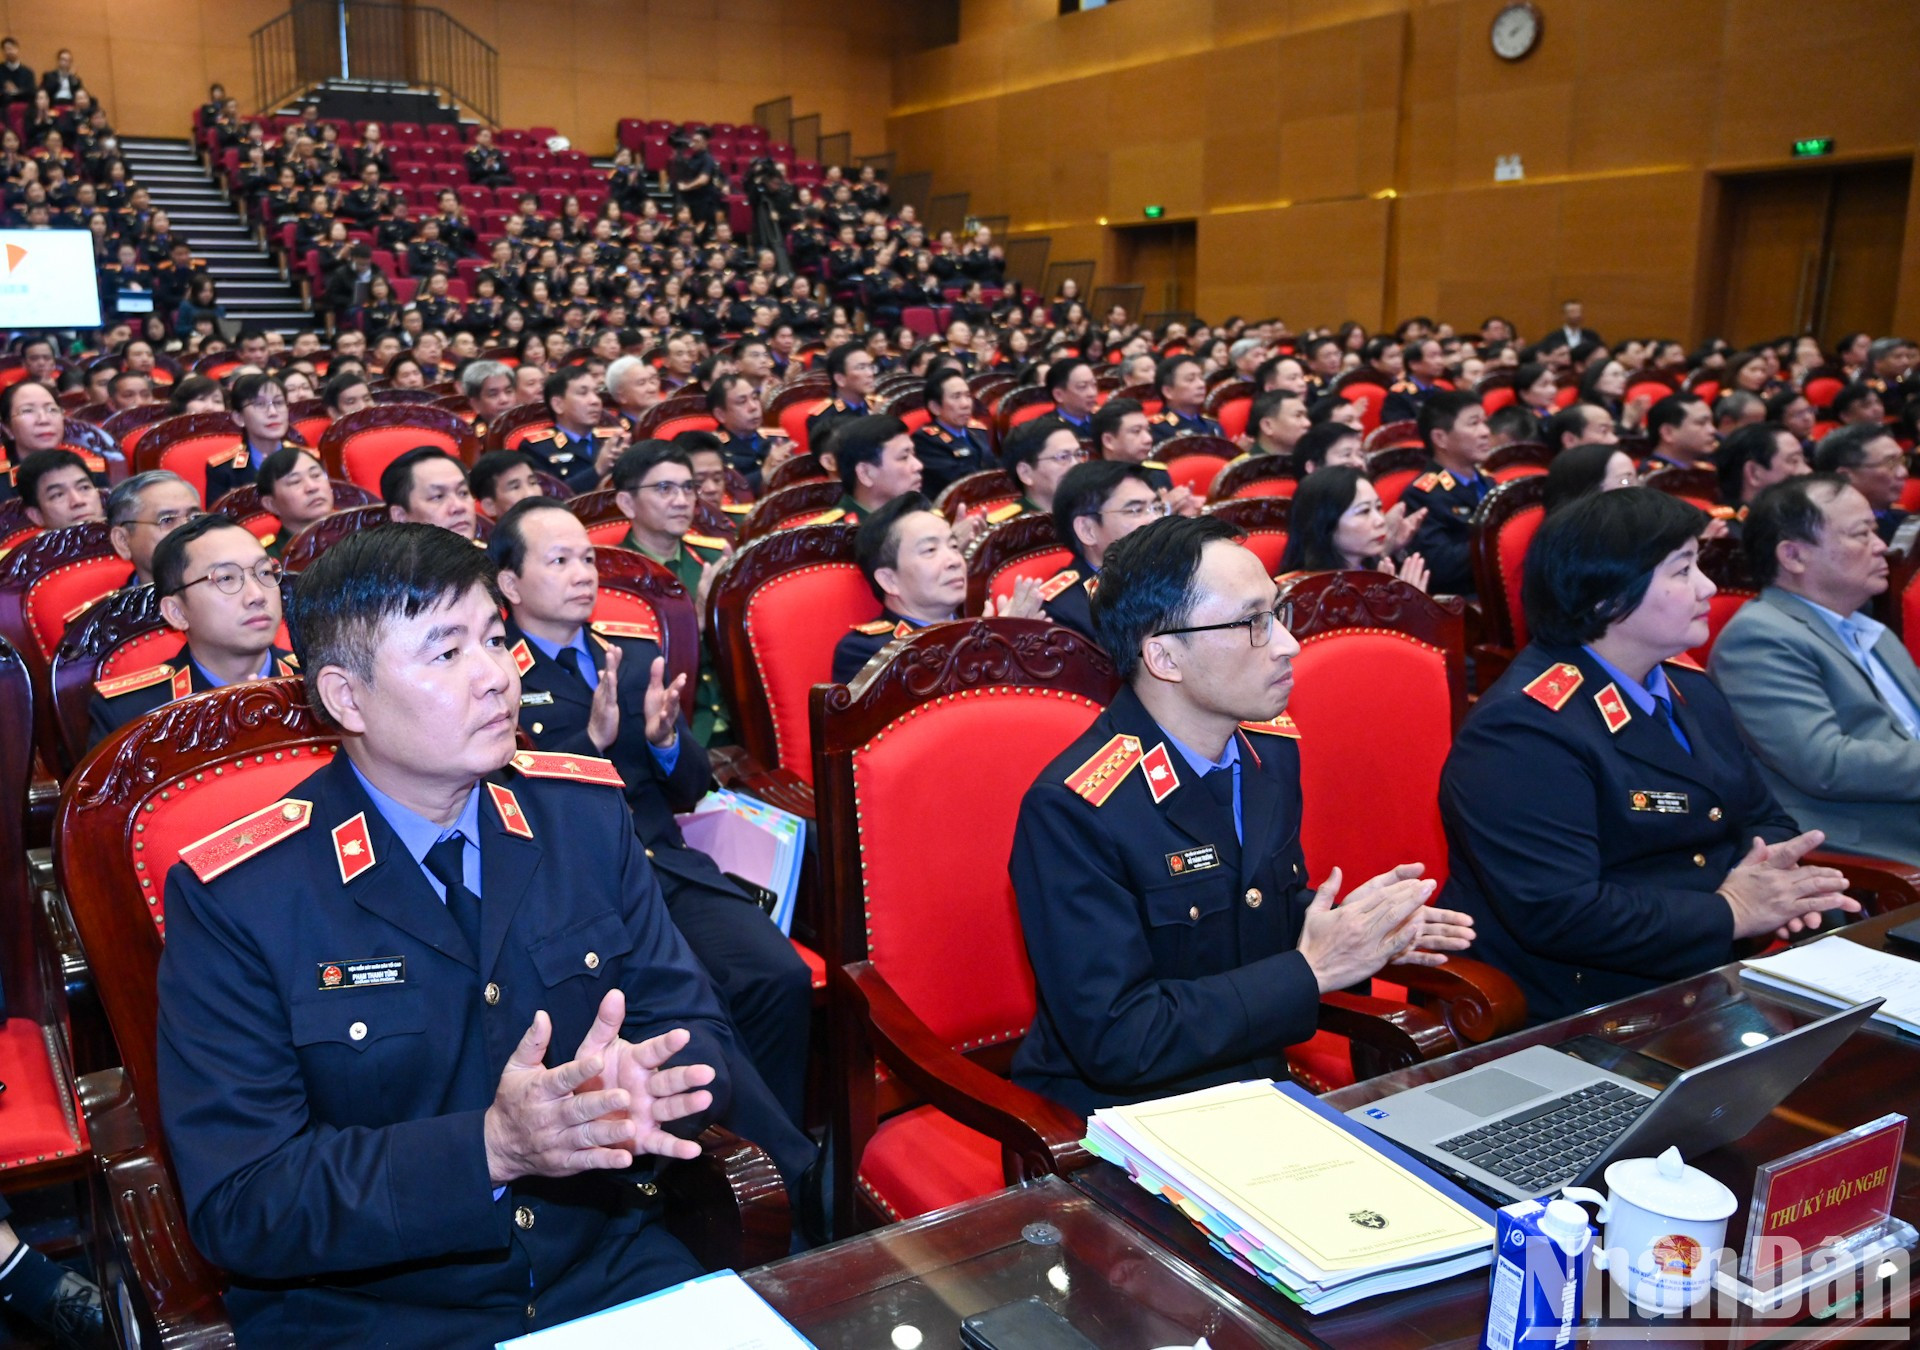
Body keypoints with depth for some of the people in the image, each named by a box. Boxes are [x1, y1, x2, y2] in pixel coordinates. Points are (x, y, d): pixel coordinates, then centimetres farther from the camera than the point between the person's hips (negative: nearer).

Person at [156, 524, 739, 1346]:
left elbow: (697, 1033, 3)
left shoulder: (587, 813, 1)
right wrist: (489, 1148, -25)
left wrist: (638, 1083, -20)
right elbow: (235, 1203, -12)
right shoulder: (232, 899, -10)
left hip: (609, 1274, 3)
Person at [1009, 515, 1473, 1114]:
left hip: (1260, 1089, 6)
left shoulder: (1272, 749, 3)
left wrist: (1365, 931, -3)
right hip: (1122, 1117, -6)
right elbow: (1115, 1041, -21)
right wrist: (1310, 971, -19)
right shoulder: (1071, 811, -20)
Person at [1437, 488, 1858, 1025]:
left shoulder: (1689, 688, 14)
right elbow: (1556, 914, -26)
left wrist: (1773, 874, -3)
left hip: (1723, 972, 10)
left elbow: (1765, 819, 22)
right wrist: (1730, 912, -16)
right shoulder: (1524, 729, -18)